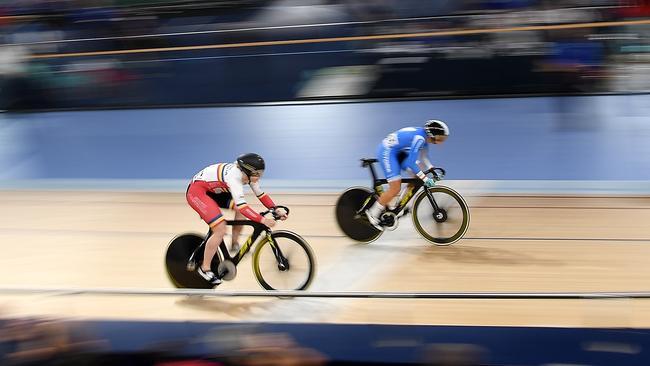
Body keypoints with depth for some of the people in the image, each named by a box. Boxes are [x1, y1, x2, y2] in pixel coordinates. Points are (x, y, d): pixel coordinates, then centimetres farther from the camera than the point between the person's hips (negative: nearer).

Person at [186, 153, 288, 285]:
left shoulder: (248, 175, -8)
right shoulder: (234, 176, -33)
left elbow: (261, 194, 3)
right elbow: (241, 205, -41)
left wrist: (275, 209, -10)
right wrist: (262, 220, -44)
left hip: (212, 190, 9)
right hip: (196, 191, -9)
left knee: (241, 209, -7)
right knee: (220, 230, -18)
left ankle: (234, 244, 10)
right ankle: (204, 269, -5)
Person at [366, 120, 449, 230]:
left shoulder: (424, 138, 3)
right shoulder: (419, 138, -26)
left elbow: (423, 158, 16)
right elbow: (410, 163, -28)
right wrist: (425, 178, -24)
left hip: (397, 152, 10)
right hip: (387, 152, -10)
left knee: (417, 177, 7)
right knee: (395, 188, -13)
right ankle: (373, 214, 1)